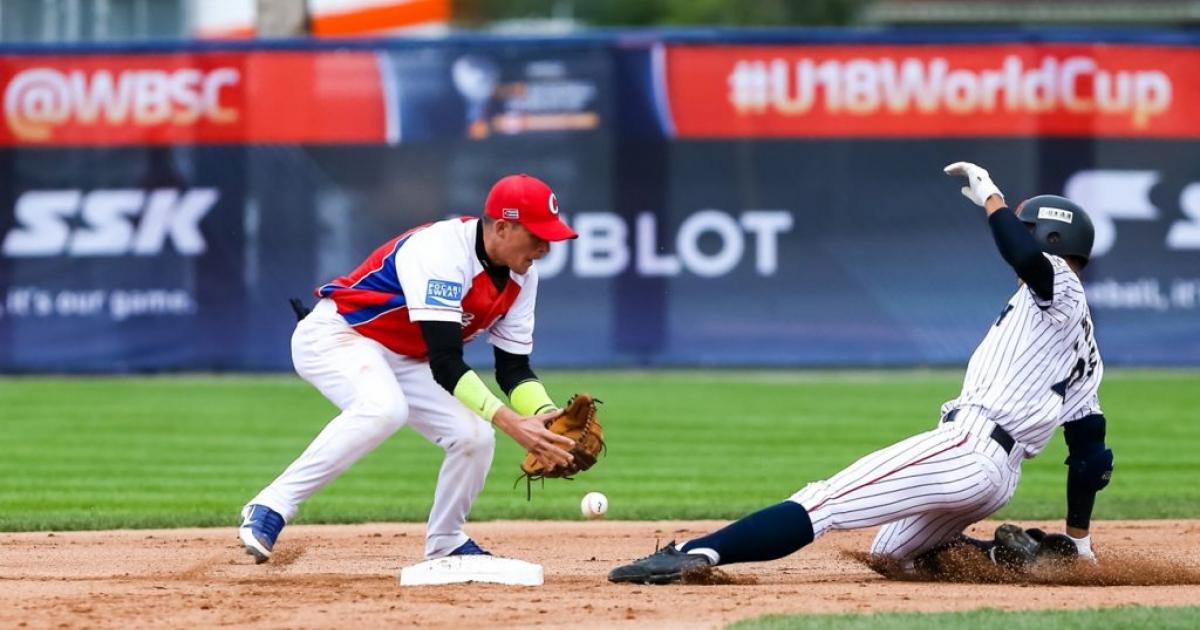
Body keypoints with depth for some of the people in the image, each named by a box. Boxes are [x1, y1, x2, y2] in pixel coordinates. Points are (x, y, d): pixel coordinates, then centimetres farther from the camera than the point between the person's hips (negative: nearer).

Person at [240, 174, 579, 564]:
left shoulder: (521, 276, -4)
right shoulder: (441, 252, -31)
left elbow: (513, 368, 0)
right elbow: (445, 364, -36)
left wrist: (545, 415, -21)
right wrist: (509, 421, -43)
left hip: (405, 360, 8)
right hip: (337, 335, -8)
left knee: (475, 437, -8)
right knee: (384, 408, -38)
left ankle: (445, 545, 18)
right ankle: (271, 508, -32)